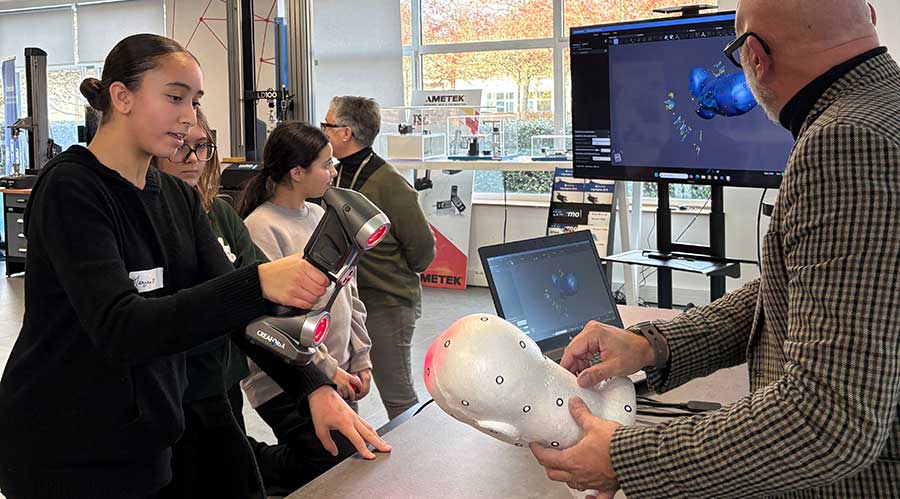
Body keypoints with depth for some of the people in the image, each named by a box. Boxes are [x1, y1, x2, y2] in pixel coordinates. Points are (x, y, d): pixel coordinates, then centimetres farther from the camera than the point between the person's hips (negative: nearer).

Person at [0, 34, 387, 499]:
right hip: (63, 455, -6)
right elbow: (119, 330, -28)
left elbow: (230, 301, -1)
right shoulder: (71, 190, -17)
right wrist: (257, 283, -39)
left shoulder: (178, 197, 5)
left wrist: (316, 387, -15)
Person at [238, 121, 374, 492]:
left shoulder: (321, 217, 9)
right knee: (337, 468, -12)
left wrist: (360, 359, 11)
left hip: (336, 374, 8)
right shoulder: (262, 228, -15)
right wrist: (327, 368, -15)